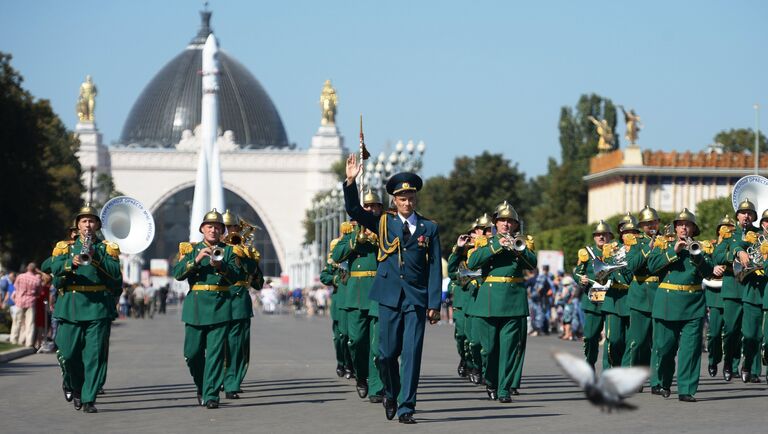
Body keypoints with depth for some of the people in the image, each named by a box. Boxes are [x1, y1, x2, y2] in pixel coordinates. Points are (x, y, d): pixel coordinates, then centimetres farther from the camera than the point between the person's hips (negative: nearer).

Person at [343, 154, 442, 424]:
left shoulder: (429, 228, 5)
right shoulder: (384, 224, 9)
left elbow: (435, 268, 2)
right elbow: (353, 210, 1)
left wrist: (434, 304, -4)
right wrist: (351, 182, -14)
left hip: (417, 298, -1)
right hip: (390, 297, 1)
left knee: (412, 352, -5)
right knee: (387, 352, 4)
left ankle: (406, 408, -1)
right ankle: (391, 394, 29)